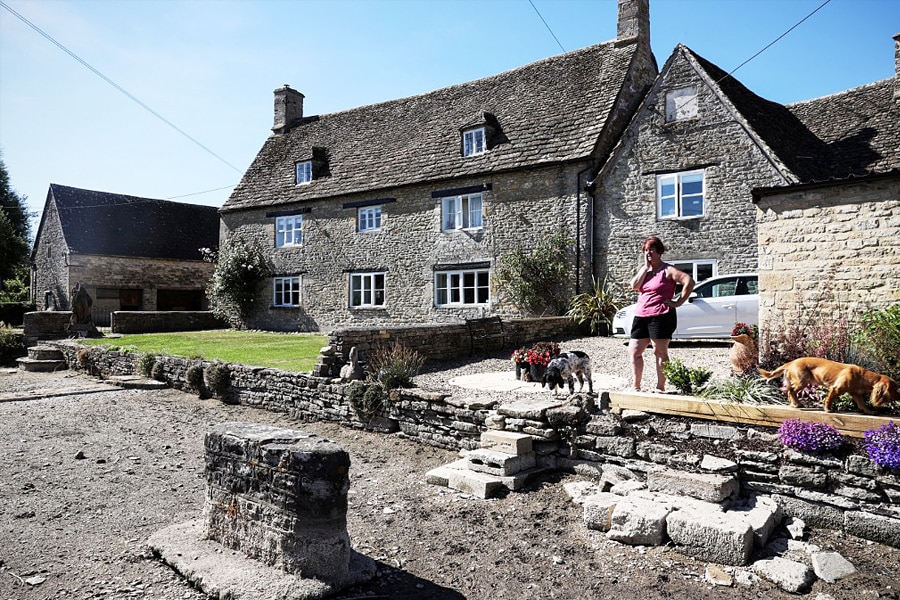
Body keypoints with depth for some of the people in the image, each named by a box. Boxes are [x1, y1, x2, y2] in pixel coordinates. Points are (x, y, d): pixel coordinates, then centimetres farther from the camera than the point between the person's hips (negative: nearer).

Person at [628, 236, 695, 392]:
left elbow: (689, 281, -14)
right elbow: (634, 285, -1)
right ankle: (636, 387, 14)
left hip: (661, 316, -7)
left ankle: (660, 387, 4)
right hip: (641, 316, 7)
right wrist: (646, 267, -1)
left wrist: (679, 302, -14)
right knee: (633, 351, 5)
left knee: (660, 352, -2)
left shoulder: (667, 270, -4)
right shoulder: (643, 269, 16)